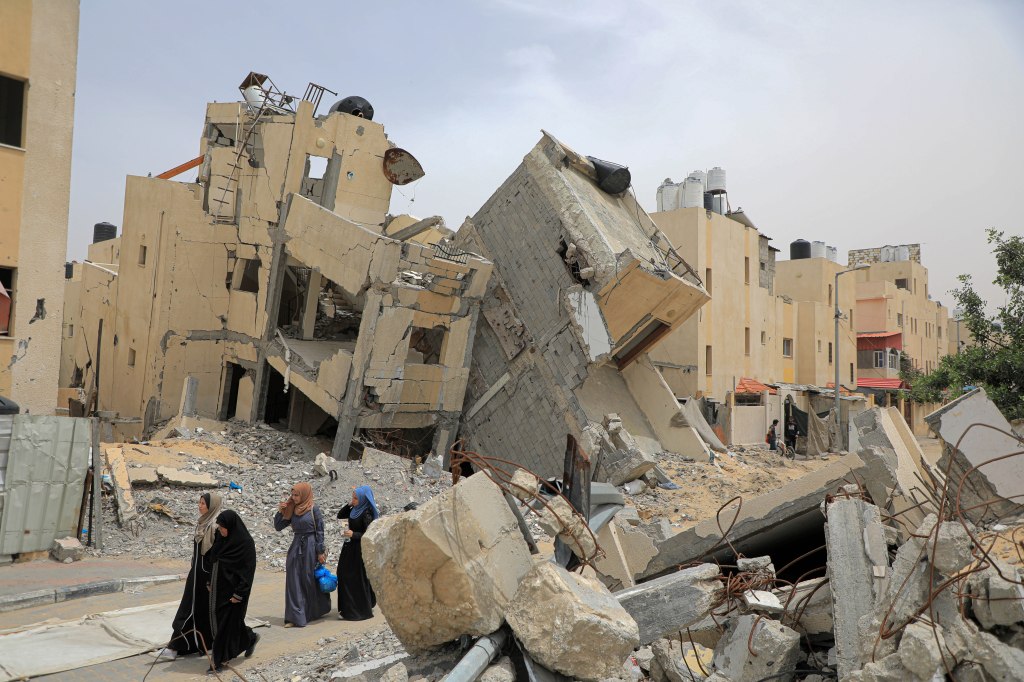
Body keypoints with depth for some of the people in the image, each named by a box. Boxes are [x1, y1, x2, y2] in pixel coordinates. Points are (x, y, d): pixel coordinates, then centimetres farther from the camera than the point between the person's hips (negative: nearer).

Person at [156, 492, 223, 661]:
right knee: (189, 609, 10)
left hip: (208, 575, -8)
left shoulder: (217, 526, -19)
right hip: (197, 573, 8)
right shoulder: (202, 523, 8)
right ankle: (176, 647, 15)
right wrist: (192, 571, 19)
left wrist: (213, 580, -19)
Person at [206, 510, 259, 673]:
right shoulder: (223, 538, 4)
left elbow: (248, 570, -17)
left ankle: (220, 660, 9)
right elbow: (214, 561, 15)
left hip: (232, 590, -8)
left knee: (226, 622, -2)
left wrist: (239, 593, -18)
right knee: (218, 620, 14)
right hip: (219, 587, 8)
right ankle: (250, 638, 34)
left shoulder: (245, 543, -18)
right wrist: (210, 583, 14)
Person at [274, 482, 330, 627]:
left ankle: (317, 611, 29)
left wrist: (321, 552, -10)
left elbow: (320, 531, -8)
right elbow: (278, 527, 9)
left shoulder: (314, 509, -9)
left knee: (311, 580, 7)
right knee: (294, 581, 0)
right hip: (296, 547, 5)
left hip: (310, 547, -5)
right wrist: (280, 511, -6)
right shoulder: (292, 510, 6)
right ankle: (295, 617, 5)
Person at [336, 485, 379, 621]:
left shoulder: (367, 514, -18)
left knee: (357, 580, -2)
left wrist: (353, 534, -30)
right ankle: (348, 608, 26)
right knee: (345, 576, 14)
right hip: (350, 548, 9)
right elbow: (340, 516, 14)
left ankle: (360, 611, 8)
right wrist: (349, 505, 1)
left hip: (359, 550, -9)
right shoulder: (355, 510, 5)